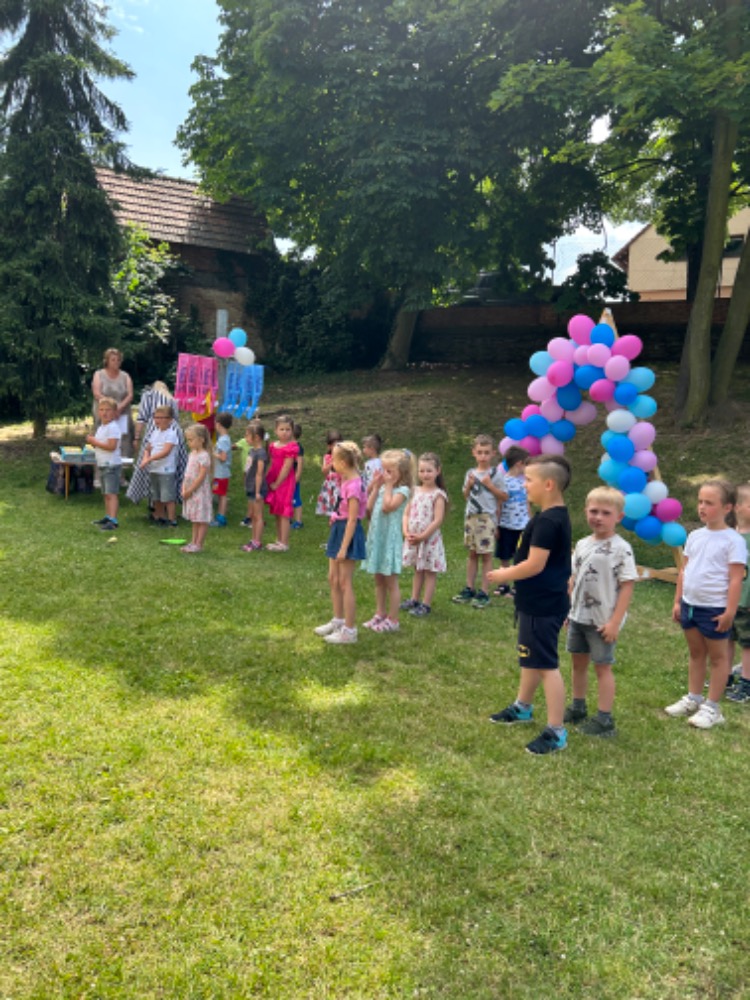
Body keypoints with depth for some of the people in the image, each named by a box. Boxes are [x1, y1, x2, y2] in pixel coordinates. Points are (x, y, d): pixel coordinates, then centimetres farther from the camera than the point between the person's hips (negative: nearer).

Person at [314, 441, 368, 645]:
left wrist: (344, 547, -21)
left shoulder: (354, 485, -21)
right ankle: (338, 620, 32)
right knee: (333, 579, 17)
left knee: (345, 583, -2)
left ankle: (349, 630, 7)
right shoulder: (346, 481, 7)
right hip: (338, 529, 10)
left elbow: (352, 519, -22)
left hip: (349, 533, -9)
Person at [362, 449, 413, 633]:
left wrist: (388, 485, -16)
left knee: (391, 582, 1)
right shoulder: (382, 488, 9)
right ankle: (380, 614, 26)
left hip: (390, 539, -7)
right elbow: (369, 508, 3)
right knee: (378, 580, 15)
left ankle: (393, 620, 8)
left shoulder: (402, 490, -11)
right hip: (376, 537, 7)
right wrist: (375, 487, 1)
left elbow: (387, 506, -26)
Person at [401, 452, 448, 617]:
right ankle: (414, 600, 28)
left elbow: (438, 520, -17)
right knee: (417, 570, 18)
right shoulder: (415, 491, 6)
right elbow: (406, 513, 6)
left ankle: (426, 604, 10)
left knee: (429, 572, 4)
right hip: (413, 539, 6)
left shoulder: (438, 495, -12)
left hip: (430, 539, -6)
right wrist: (406, 532, -8)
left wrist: (422, 536, -18)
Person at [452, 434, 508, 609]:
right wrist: (469, 485, -4)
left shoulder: (496, 473, -4)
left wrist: (489, 485, -14)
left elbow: (504, 496, -5)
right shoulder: (471, 473, 10)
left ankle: (484, 593, 3)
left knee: (486, 555, -1)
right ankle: (469, 589, 18)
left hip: (487, 518, -5)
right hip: (470, 516, 5)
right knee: (472, 553, 11)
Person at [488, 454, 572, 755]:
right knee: (531, 657, 24)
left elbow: (534, 565, -26)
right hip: (539, 602, 11)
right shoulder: (555, 516, 9)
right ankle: (522, 707, 42)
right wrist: (512, 572, 12)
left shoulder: (548, 521, -23)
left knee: (547, 665, -5)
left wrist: (504, 575, -12)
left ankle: (556, 732, 2)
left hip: (542, 606, -11)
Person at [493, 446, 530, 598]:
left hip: (522, 526, 4)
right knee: (505, 557, 9)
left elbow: (527, 503, 13)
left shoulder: (524, 480, 5)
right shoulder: (503, 481, -11)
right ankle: (504, 585, 22)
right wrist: (496, 525, -8)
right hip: (506, 526, -4)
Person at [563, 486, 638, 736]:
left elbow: (627, 585, -16)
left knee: (602, 666, 3)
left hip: (603, 621, -6)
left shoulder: (621, 549, -14)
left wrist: (615, 621, -18)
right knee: (578, 662, 16)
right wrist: (569, 608, 11)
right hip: (578, 616, 6)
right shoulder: (583, 544, 6)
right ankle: (578, 708, 32)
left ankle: (604, 719, 14)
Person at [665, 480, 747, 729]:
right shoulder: (695, 536, 6)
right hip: (690, 604, 7)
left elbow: (736, 579, -15)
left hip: (715, 609, -6)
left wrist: (730, 611, -17)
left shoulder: (733, 540, -13)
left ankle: (712, 708, 15)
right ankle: (693, 698, 31)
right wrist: (677, 601, 11)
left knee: (717, 657, 7)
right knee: (696, 654, 18)